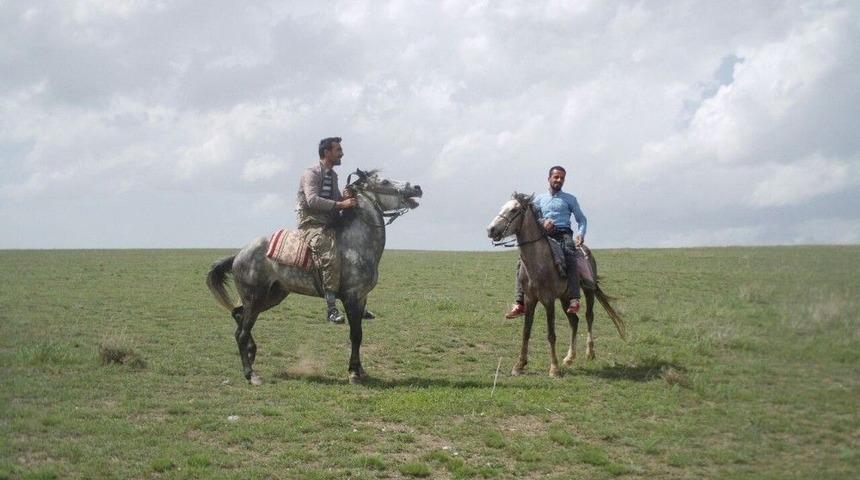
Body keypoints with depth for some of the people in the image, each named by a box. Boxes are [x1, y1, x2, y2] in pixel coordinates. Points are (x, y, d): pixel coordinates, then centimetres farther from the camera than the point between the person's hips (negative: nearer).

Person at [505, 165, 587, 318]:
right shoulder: (539, 199, 21)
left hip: (564, 233, -2)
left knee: (570, 259, -33)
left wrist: (581, 234, -5)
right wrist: (543, 222, -10)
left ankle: (574, 300, -42)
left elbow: (581, 219, 16)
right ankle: (519, 303, -14)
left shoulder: (569, 199, 17)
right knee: (524, 262, -16)